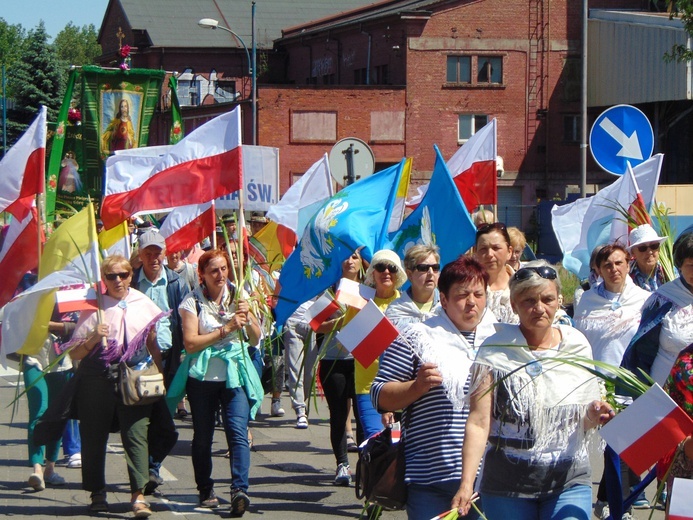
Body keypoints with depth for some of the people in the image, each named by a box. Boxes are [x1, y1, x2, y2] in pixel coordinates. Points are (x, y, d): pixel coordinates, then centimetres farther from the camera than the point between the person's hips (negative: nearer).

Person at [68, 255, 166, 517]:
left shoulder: (144, 305, 11)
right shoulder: (94, 307, 3)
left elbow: (153, 342, 22)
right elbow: (74, 353, 2)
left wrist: (160, 372, 12)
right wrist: (93, 338, -16)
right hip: (98, 376, 0)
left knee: (136, 432, -11)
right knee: (94, 435, 5)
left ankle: (138, 495, -14)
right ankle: (97, 493, 19)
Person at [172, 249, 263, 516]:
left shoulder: (238, 296, 6)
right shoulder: (193, 301, -3)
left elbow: (255, 339, 7)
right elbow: (190, 343, -14)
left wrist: (248, 317, -13)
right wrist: (226, 329, -19)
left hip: (235, 375, 1)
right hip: (202, 377, -1)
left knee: (238, 432, -14)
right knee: (202, 437, 6)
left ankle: (239, 489, -22)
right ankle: (205, 491, 19)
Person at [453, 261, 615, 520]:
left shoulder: (577, 346, 6)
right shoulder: (495, 351, -3)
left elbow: (584, 420, 13)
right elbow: (479, 422, -9)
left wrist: (594, 414, -11)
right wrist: (466, 484, -20)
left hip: (569, 482, 2)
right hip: (507, 483, -2)